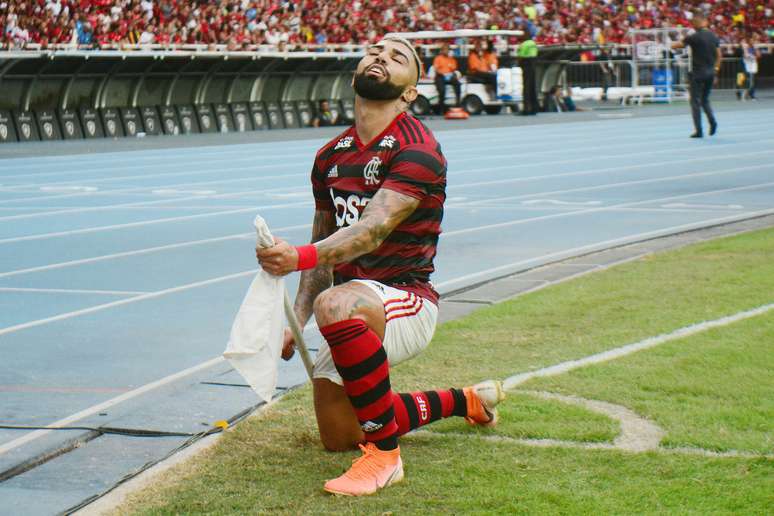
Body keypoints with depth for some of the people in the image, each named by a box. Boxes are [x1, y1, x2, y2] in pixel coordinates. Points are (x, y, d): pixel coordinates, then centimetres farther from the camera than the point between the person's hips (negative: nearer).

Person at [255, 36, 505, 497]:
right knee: (339, 438, 16)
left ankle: (385, 456, -29)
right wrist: (296, 322, 10)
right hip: (356, 303, 9)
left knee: (336, 304, -41)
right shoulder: (332, 156, 10)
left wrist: (300, 257, -44)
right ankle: (464, 401, 37)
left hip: (408, 299, -9)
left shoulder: (417, 150, -14)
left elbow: (373, 229, -28)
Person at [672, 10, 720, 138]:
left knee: (695, 102, 1)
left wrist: (673, 45, 14)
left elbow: (675, 46, -8)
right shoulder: (714, 37, 6)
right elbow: (718, 55, 10)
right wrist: (715, 69, 16)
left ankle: (698, 130, -2)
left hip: (698, 73, -6)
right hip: (710, 73, 6)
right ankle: (712, 120, -3)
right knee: (705, 100, 19)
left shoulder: (694, 37, -13)